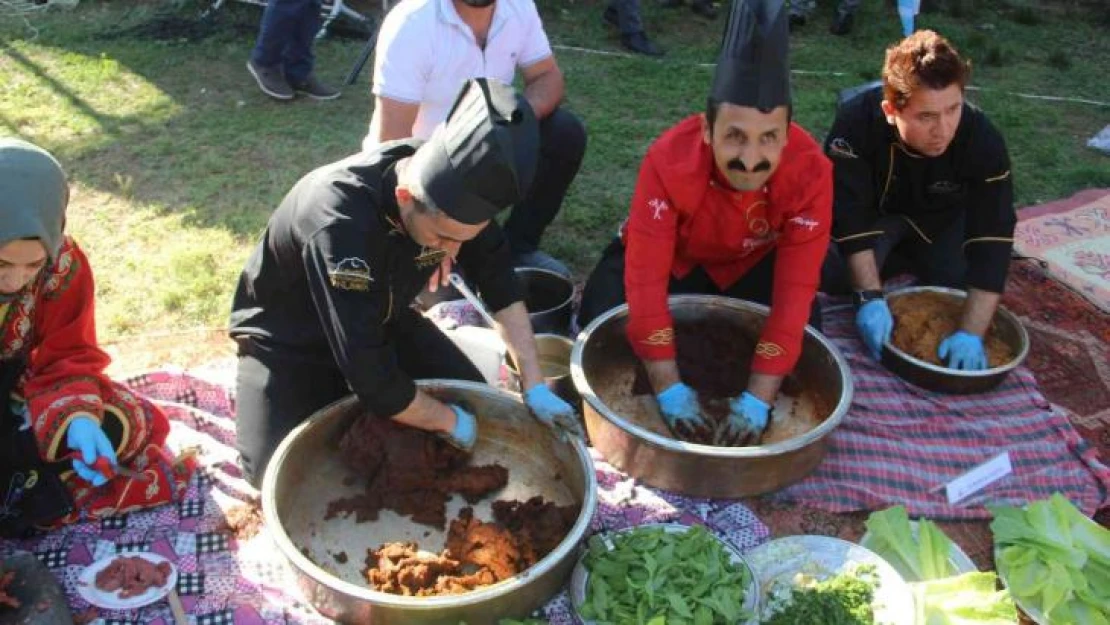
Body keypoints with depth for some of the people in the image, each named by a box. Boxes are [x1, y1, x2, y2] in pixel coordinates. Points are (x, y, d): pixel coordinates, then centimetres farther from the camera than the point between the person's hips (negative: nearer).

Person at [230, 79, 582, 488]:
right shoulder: (340, 224, -42)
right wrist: (451, 422, -23)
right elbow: (374, 381, -38)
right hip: (288, 340, -5)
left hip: (381, 320, 5)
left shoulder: (453, 187, -22)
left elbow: (499, 282, -8)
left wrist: (534, 387, -13)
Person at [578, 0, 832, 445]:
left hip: (753, 262, 2)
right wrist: (670, 389, -37)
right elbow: (645, 279, -36)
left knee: (806, 336, -16)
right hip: (675, 256, -1)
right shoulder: (669, 160, -38)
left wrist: (758, 398, -36)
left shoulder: (810, 170, -35)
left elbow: (796, 291, -33)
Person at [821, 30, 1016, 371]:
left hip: (942, 219, 2)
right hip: (876, 213, -2)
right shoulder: (857, 120, -36)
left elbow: (992, 239, -33)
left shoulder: (983, 141, -33)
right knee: (834, 271, -26)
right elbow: (851, 215, -33)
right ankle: (903, 260, 5)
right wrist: (870, 298, -40)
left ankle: (920, 261, 16)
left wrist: (971, 333, -40)